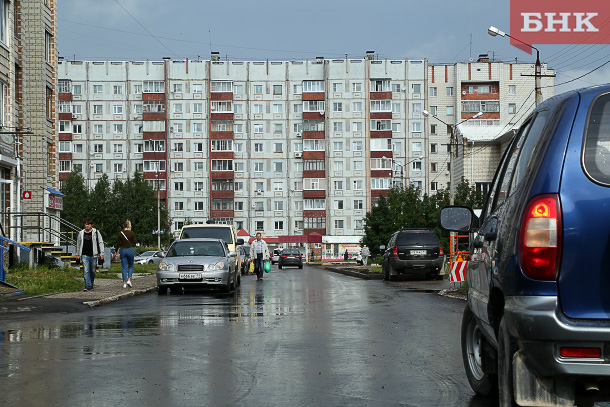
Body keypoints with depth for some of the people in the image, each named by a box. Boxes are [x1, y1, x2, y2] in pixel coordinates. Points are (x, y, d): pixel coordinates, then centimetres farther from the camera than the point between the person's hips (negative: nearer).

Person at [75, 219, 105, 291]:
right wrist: (77, 254, 21)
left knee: (93, 271, 9)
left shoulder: (96, 232, 3)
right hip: (84, 255, 1)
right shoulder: (81, 233, 9)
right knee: (86, 271, -11)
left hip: (93, 255, -1)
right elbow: (78, 244, 20)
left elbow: (101, 243, 4)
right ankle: (87, 286, -13)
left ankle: (91, 284, 28)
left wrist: (101, 253, -4)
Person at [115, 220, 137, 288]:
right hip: (130, 250, -1)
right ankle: (129, 280, -4)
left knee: (124, 267, 6)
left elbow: (118, 244, 1)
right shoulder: (132, 233, -7)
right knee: (131, 266, 14)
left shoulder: (120, 233, -2)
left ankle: (124, 283, 2)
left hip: (122, 250, 1)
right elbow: (135, 242, -5)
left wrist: (116, 251, 12)